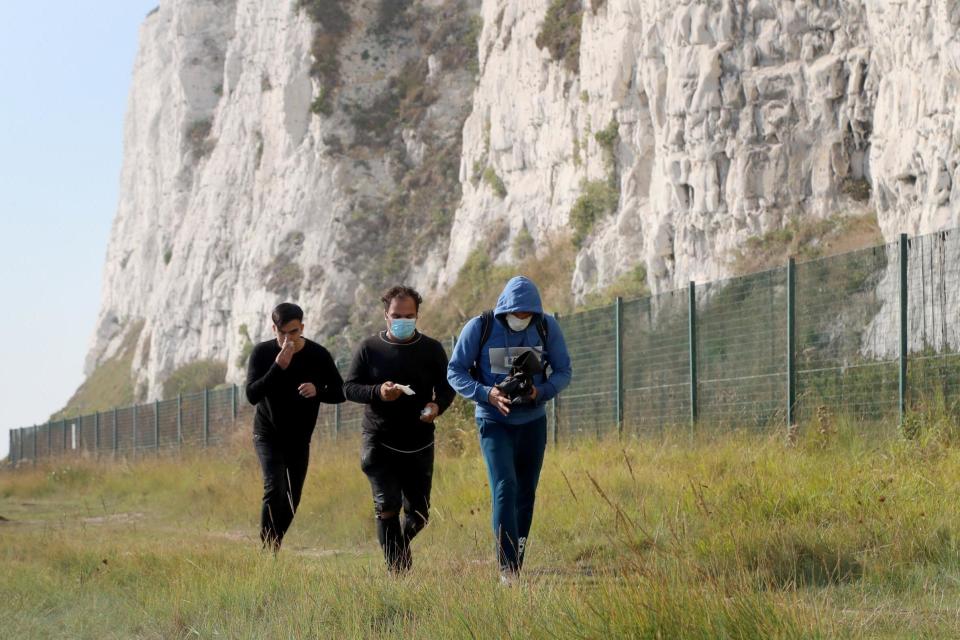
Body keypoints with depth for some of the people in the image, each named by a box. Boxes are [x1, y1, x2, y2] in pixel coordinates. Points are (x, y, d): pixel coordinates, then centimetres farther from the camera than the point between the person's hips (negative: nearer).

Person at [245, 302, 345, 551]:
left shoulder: (319, 355, -9)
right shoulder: (262, 353, -12)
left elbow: (340, 392, -4)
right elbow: (252, 395, -20)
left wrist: (317, 391, -26)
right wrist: (278, 367, -32)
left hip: (300, 438, 3)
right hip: (268, 435, -3)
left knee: (292, 500, 8)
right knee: (275, 490, -21)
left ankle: (274, 547, 26)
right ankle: (267, 550, -17)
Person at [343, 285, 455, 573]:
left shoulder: (432, 350, 4)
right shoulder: (369, 348, 1)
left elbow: (447, 388, 8)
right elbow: (349, 387, 1)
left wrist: (437, 405, -15)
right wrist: (378, 392, -19)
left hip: (420, 444, 2)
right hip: (379, 443, -2)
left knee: (419, 513, 8)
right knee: (387, 507, -11)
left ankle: (403, 541, 40)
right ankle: (396, 567, -1)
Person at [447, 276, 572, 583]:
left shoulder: (547, 327, -6)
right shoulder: (480, 327, -13)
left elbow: (563, 371, 1)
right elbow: (455, 372, -7)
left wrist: (541, 392, -20)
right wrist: (487, 394, -24)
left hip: (532, 422, 3)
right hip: (494, 422, -3)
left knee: (525, 495, 10)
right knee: (505, 489, -19)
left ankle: (517, 567, 22)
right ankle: (507, 567, -21)